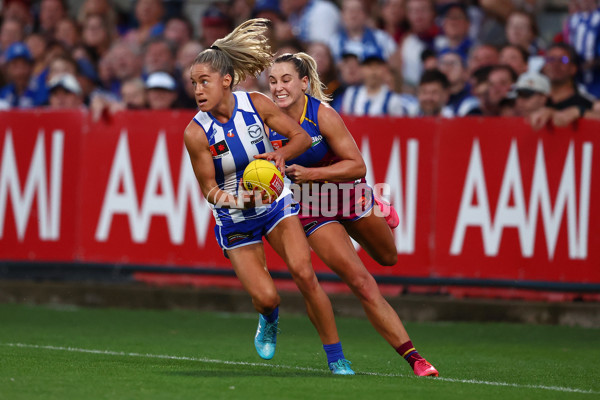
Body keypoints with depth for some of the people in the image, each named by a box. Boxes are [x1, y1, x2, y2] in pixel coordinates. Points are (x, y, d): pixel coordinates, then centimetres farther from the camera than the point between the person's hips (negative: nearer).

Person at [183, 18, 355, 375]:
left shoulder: (255, 103, -16)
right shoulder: (196, 133, -21)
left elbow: (302, 137, -6)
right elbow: (210, 189, -14)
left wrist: (282, 153, -27)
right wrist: (241, 200, -33)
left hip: (276, 202, 1)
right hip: (234, 219, -1)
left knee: (304, 274, -15)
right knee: (265, 297, -10)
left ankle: (337, 359, -4)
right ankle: (269, 319, 31)